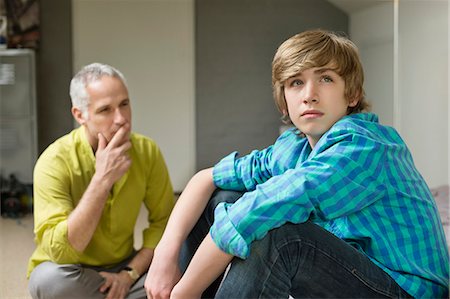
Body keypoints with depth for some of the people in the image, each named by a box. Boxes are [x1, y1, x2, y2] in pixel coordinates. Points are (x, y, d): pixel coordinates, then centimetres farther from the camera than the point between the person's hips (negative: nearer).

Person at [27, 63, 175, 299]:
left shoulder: (147, 151, -11)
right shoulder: (55, 161, -23)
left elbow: (163, 220, -3)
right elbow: (60, 252, -32)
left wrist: (131, 273, -17)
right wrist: (102, 180, -36)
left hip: (122, 267, 3)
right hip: (72, 272, -2)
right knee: (51, 279, -36)